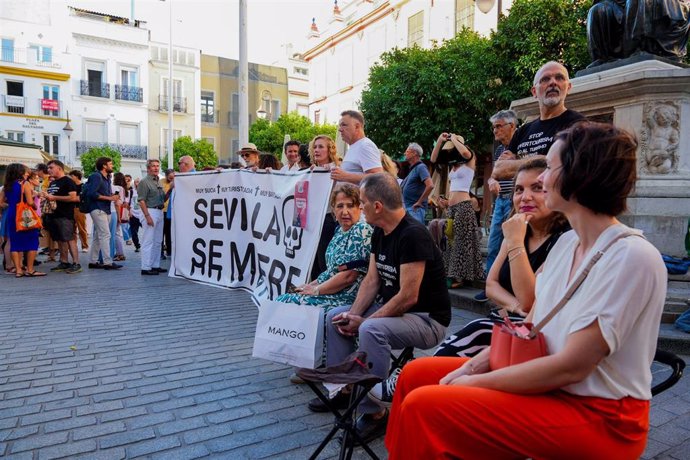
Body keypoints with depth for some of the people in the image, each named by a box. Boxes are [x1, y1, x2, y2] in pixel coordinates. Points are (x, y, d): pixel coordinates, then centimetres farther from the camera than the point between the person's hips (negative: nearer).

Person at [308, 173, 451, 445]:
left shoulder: (413, 235, -25)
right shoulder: (379, 233, 3)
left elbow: (408, 297, -27)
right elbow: (372, 280, 5)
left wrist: (363, 322, -20)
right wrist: (353, 315, -9)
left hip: (427, 318, -9)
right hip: (391, 308, 10)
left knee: (371, 330, -34)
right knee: (335, 317, 7)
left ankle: (373, 412, -17)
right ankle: (341, 389, 17)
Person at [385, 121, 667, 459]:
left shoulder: (632, 257, -21)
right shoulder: (567, 242, 5)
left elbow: (571, 367, -23)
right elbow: (529, 329, 8)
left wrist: (475, 382, -16)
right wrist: (472, 367, -5)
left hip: (598, 415, -8)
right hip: (548, 383, 8)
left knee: (425, 406, -21)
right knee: (417, 374, 3)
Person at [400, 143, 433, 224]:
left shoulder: (420, 167, -11)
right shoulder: (412, 168, 17)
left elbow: (430, 185, -24)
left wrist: (419, 202, -19)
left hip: (415, 208, -10)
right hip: (408, 207, 10)